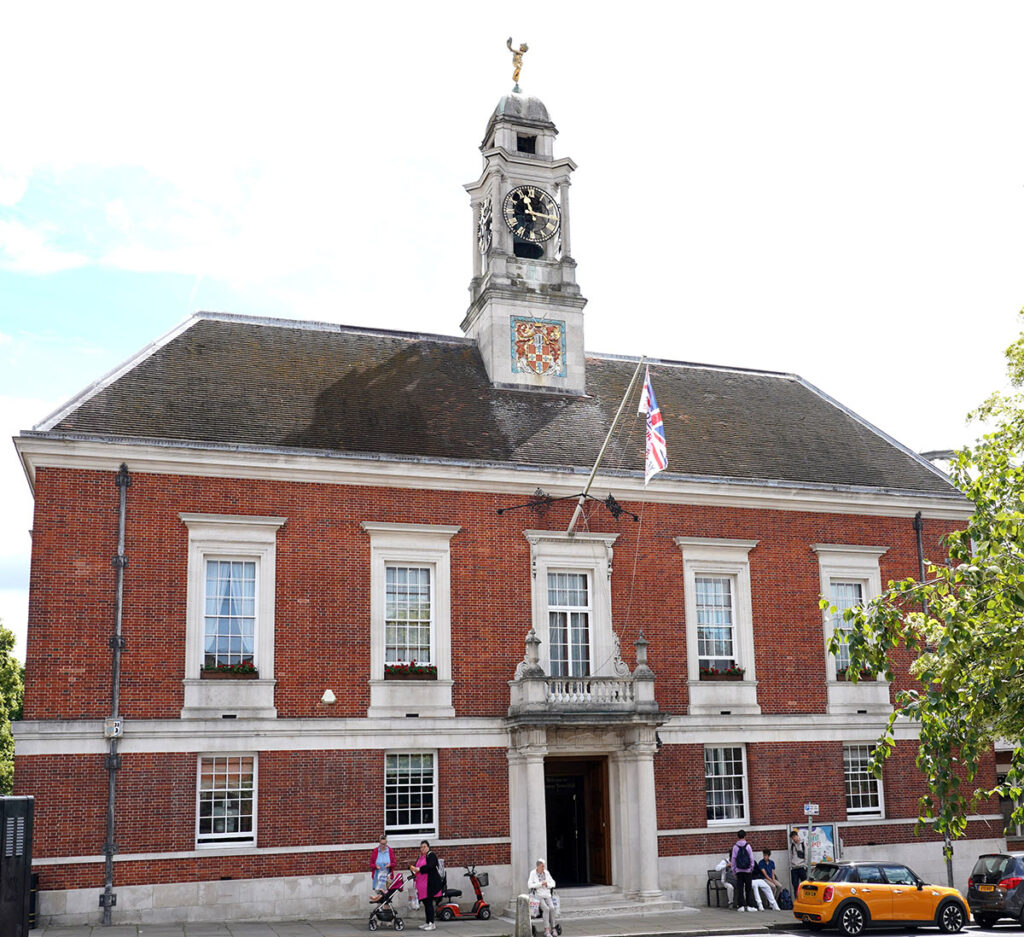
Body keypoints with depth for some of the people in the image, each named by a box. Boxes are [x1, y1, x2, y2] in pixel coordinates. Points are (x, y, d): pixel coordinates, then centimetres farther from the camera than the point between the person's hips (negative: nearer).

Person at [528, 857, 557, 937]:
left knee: (552, 908, -25)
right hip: (538, 896, -4)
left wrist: (547, 884, -11)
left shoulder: (546, 873, 6)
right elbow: (530, 885, -14)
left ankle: (553, 929, -17)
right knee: (546, 909, -29)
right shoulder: (533, 873, -5)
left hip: (547, 895, 4)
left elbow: (553, 884, 10)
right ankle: (547, 930, -26)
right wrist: (541, 884, -18)